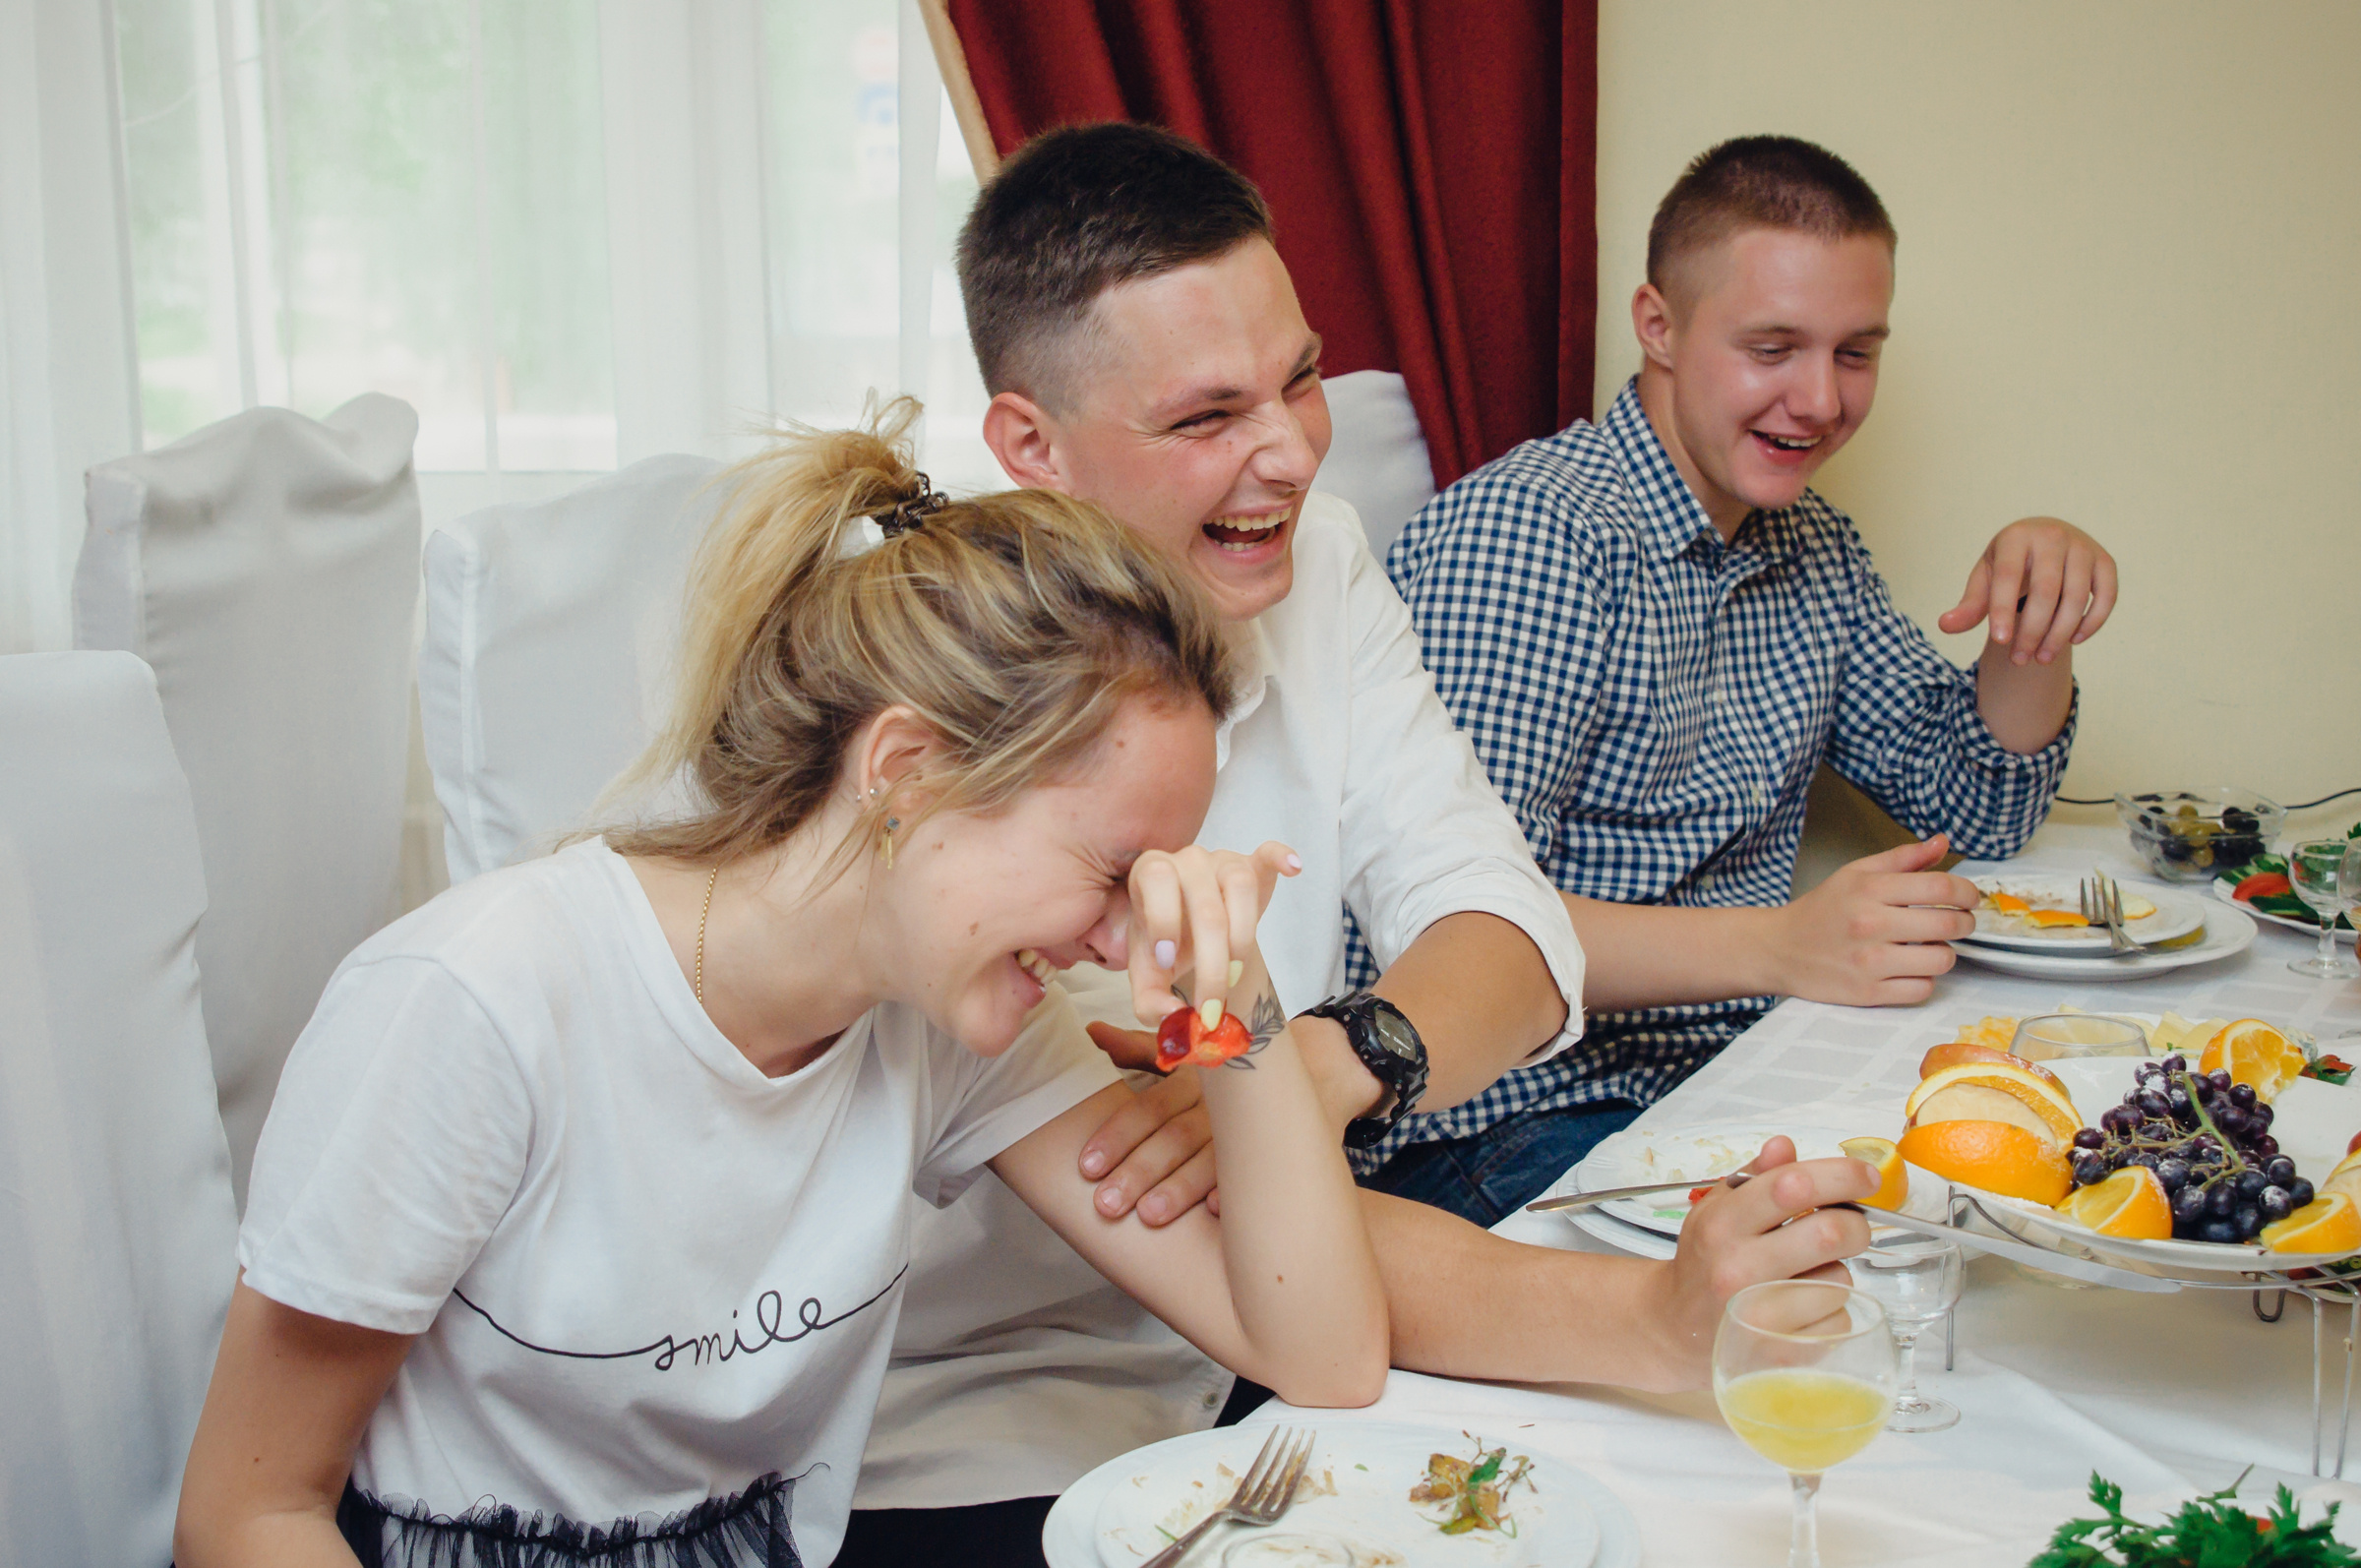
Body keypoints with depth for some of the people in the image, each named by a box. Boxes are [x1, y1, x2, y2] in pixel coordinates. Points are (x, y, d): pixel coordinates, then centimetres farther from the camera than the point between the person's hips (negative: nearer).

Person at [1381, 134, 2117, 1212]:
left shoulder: (1808, 542, 13)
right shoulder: (1522, 534, -16)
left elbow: (1974, 808, 20)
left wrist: (2038, 617, 1)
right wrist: (1779, 944, -32)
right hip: (1532, 1121, -8)